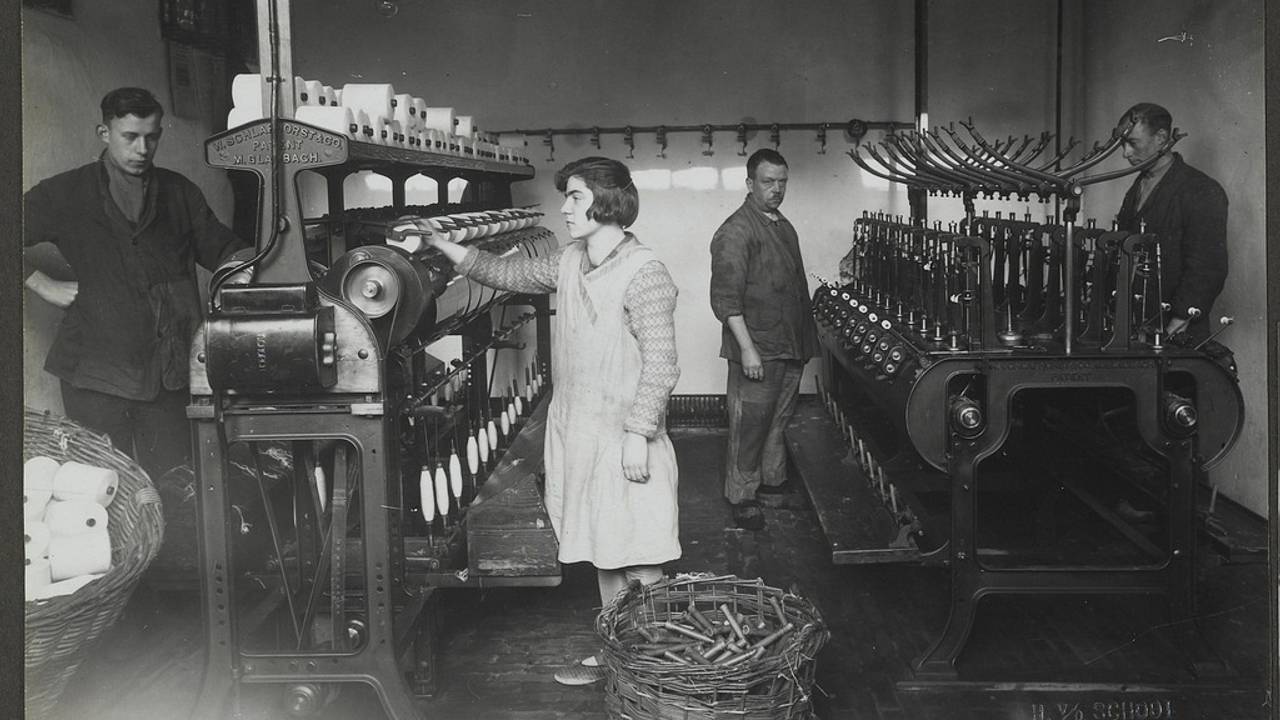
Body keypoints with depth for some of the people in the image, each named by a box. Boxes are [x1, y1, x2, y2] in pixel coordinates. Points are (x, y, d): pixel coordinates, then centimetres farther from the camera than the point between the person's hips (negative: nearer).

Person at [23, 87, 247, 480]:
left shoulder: (178, 192, 12)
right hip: (96, 373, -2)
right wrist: (43, 285, 0)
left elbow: (221, 249, 18)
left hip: (167, 372, 2)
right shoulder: (64, 194, 4)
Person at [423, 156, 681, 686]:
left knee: (638, 563, -2)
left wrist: (638, 435, -21)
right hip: (579, 433, 8)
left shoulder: (644, 274, -16)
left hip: (624, 440, -8)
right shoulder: (569, 263, 8)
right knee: (602, 556, 17)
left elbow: (661, 365, -19)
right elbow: (509, 273, 20)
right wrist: (441, 245, 13)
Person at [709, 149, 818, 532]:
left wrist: (806, 340, 21)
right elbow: (726, 298, -19)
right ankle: (741, 497, 7)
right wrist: (747, 348, -23)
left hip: (791, 346, 8)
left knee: (779, 418, 17)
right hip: (757, 349, -8)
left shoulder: (784, 226, 14)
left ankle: (774, 479, 31)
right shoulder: (736, 231, -14)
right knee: (750, 424, -2)